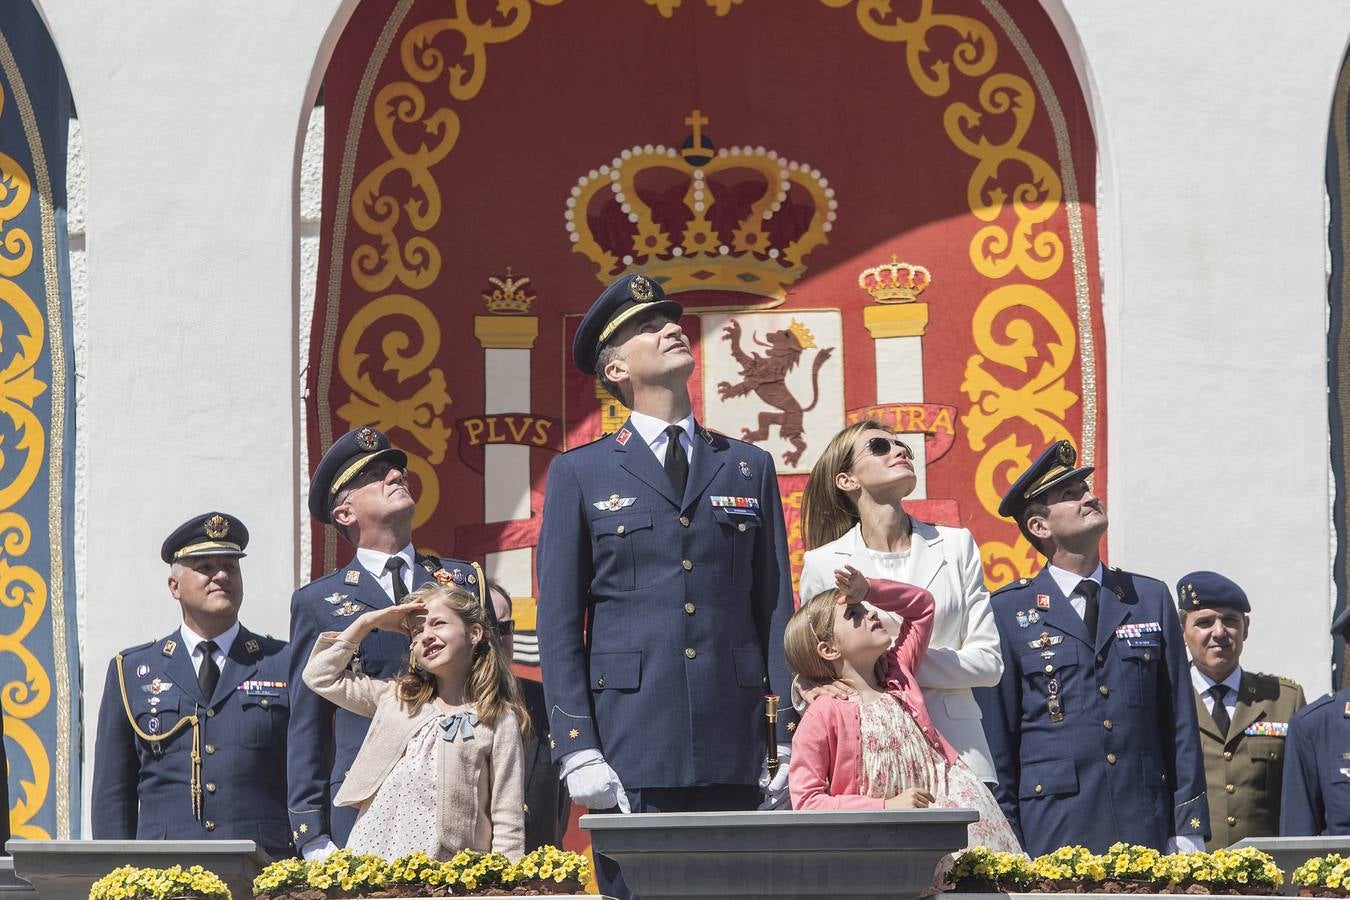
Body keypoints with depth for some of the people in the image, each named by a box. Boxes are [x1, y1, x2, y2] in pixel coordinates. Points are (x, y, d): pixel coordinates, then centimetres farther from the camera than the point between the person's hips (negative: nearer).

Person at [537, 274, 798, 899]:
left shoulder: (749, 468, 16)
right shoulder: (579, 474, 9)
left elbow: (775, 609, 13)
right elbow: (559, 624, 4)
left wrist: (789, 739, 4)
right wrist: (577, 749, -6)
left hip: (734, 750, 2)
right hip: (630, 748, -2)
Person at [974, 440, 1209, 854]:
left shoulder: (1151, 598, 14)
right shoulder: (1008, 611, 5)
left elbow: (1180, 726, 13)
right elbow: (996, 737, 4)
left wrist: (1188, 832, 6)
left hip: (1146, 825, 3)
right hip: (1053, 829, -2)